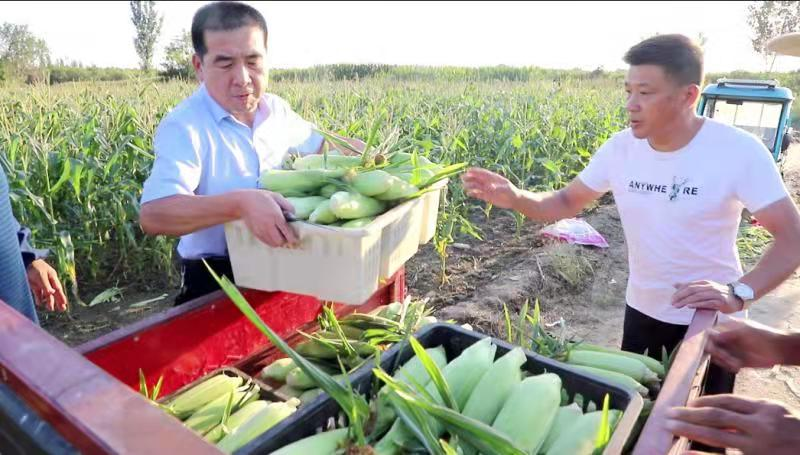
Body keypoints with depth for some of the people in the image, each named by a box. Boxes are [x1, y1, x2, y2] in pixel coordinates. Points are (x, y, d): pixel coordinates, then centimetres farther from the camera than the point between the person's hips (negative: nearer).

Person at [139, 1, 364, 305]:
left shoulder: (276, 110, 2)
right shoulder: (183, 128, -19)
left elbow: (317, 143, 21)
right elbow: (152, 215, -31)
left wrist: (361, 150, 6)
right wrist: (239, 203, -44)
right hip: (213, 281, -5)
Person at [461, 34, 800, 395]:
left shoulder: (739, 151, -21)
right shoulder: (621, 148, -10)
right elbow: (568, 202, -3)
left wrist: (740, 293, -35)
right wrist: (515, 198, -23)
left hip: (712, 319, -3)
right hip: (642, 311, 4)